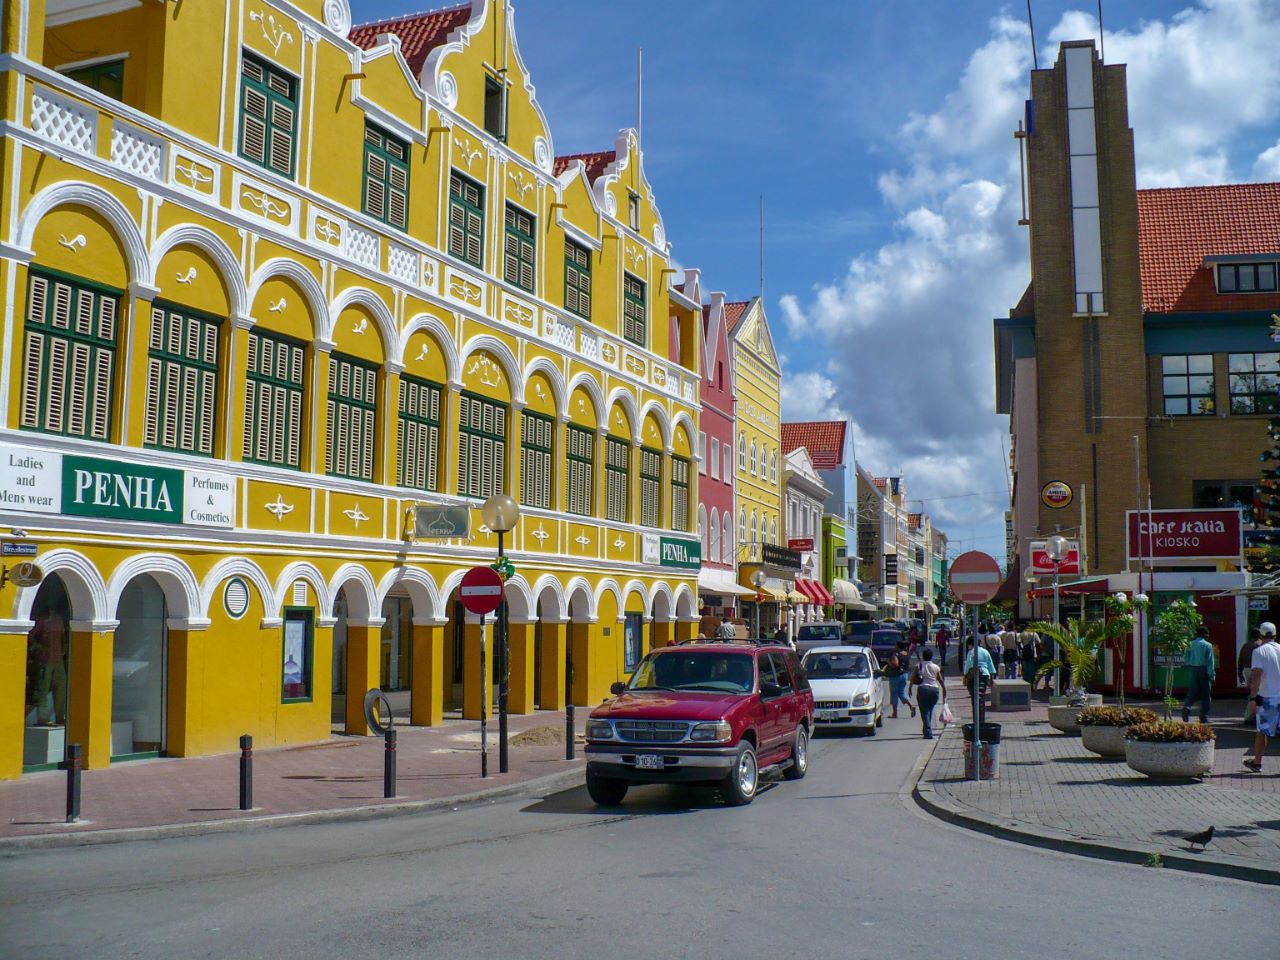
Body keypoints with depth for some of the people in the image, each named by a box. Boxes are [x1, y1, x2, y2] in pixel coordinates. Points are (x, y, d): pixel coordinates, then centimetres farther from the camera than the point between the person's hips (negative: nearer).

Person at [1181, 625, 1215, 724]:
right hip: (1204, 670, -4)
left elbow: (1187, 659, 9)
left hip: (1193, 670, 4)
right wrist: (1212, 675, -9)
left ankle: (1186, 706, -20)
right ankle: (1204, 717, 6)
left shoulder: (1191, 644, 7)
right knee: (1206, 695, 5)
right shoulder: (1208, 645, -7)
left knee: (1193, 693, 8)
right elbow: (1210, 661, -10)